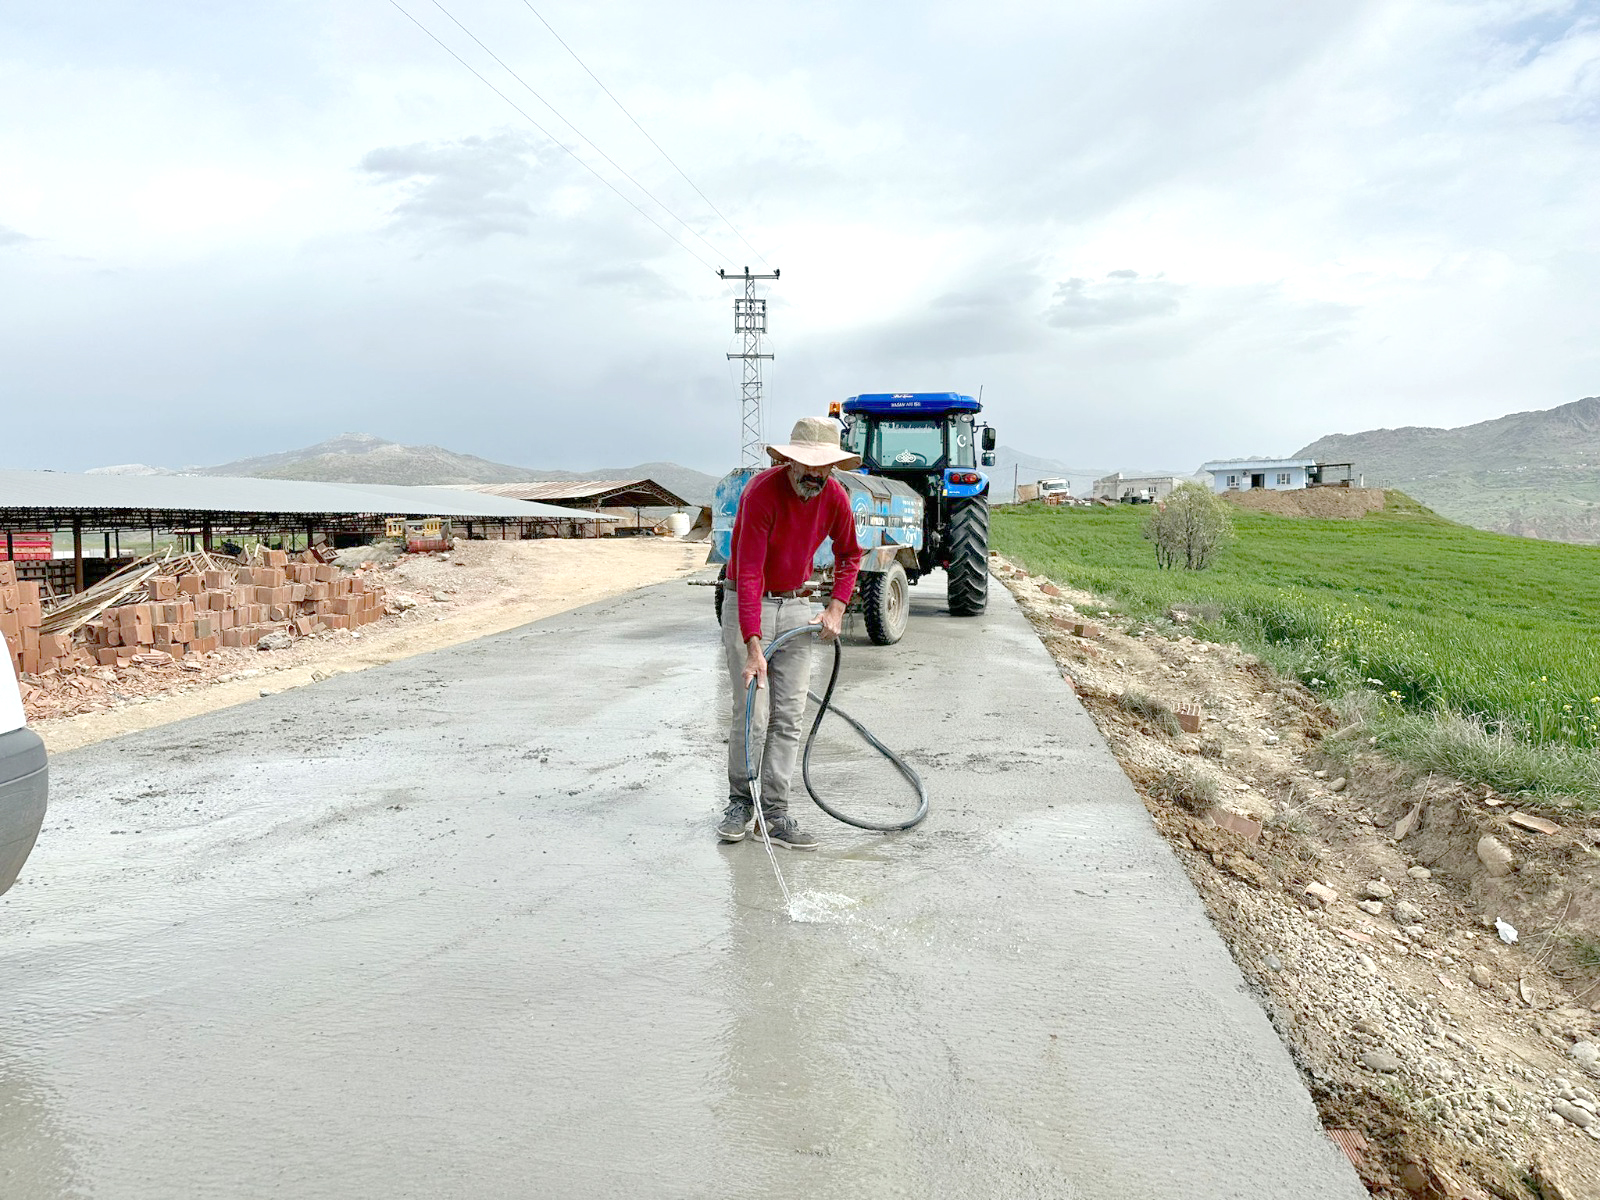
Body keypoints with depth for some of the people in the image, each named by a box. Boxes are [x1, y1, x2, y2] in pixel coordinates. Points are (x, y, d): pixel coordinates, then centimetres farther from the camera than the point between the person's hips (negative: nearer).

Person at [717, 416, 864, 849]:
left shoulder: (835, 496, -7)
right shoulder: (762, 492, -23)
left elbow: (849, 554, 13)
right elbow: (749, 572, -28)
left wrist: (836, 607, 0)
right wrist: (753, 647, -34)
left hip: (797, 606, 5)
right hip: (747, 605, -4)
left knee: (789, 717, 0)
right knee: (752, 713, -8)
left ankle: (774, 813, 6)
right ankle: (739, 801, 12)